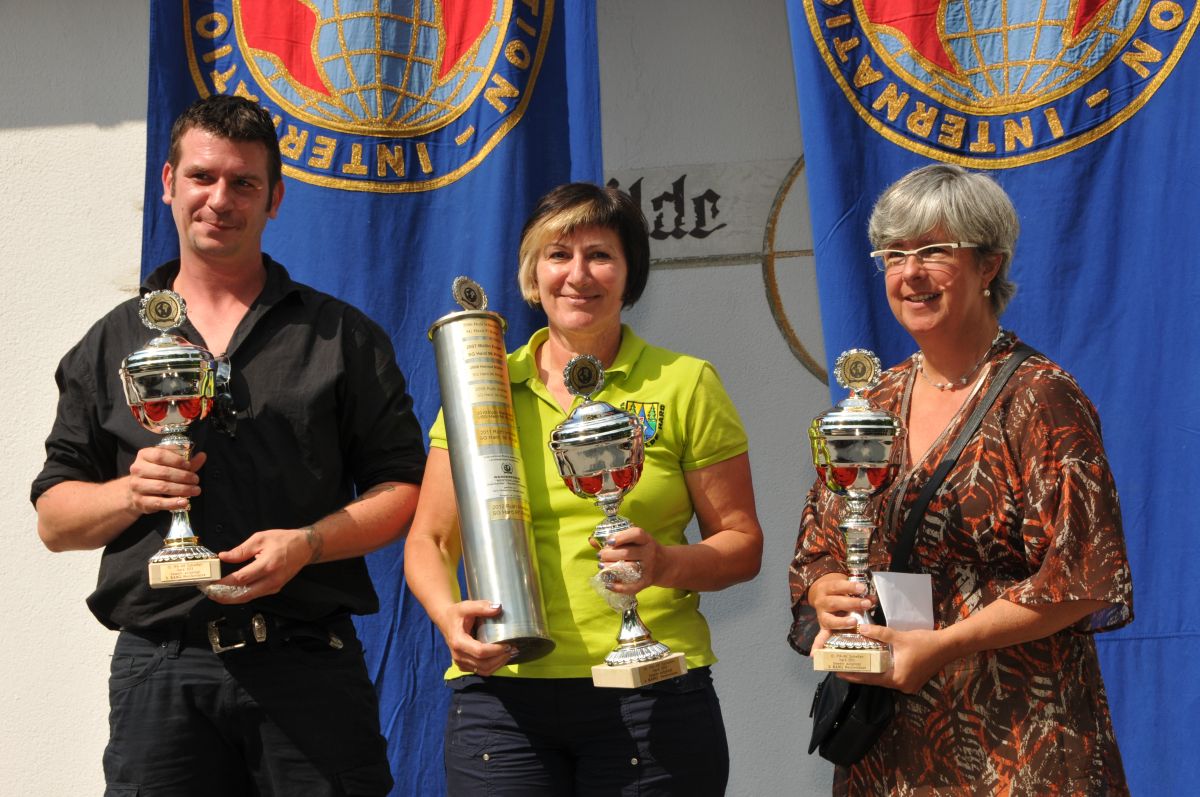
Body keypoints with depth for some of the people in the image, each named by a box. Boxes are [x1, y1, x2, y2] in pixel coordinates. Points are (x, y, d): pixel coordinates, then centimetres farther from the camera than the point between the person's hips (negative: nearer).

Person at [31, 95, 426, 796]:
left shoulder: (343, 337, 10)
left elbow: (402, 488, 5)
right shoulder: (111, 347, 15)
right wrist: (132, 492, -7)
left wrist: (308, 543, -12)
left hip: (308, 663, -1)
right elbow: (54, 518, 13)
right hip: (160, 671, 1)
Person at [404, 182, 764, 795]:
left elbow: (741, 543, 6)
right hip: (500, 691, 1)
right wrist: (449, 615, -10)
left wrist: (667, 563, -14)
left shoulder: (684, 384, 5)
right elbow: (429, 541, 11)